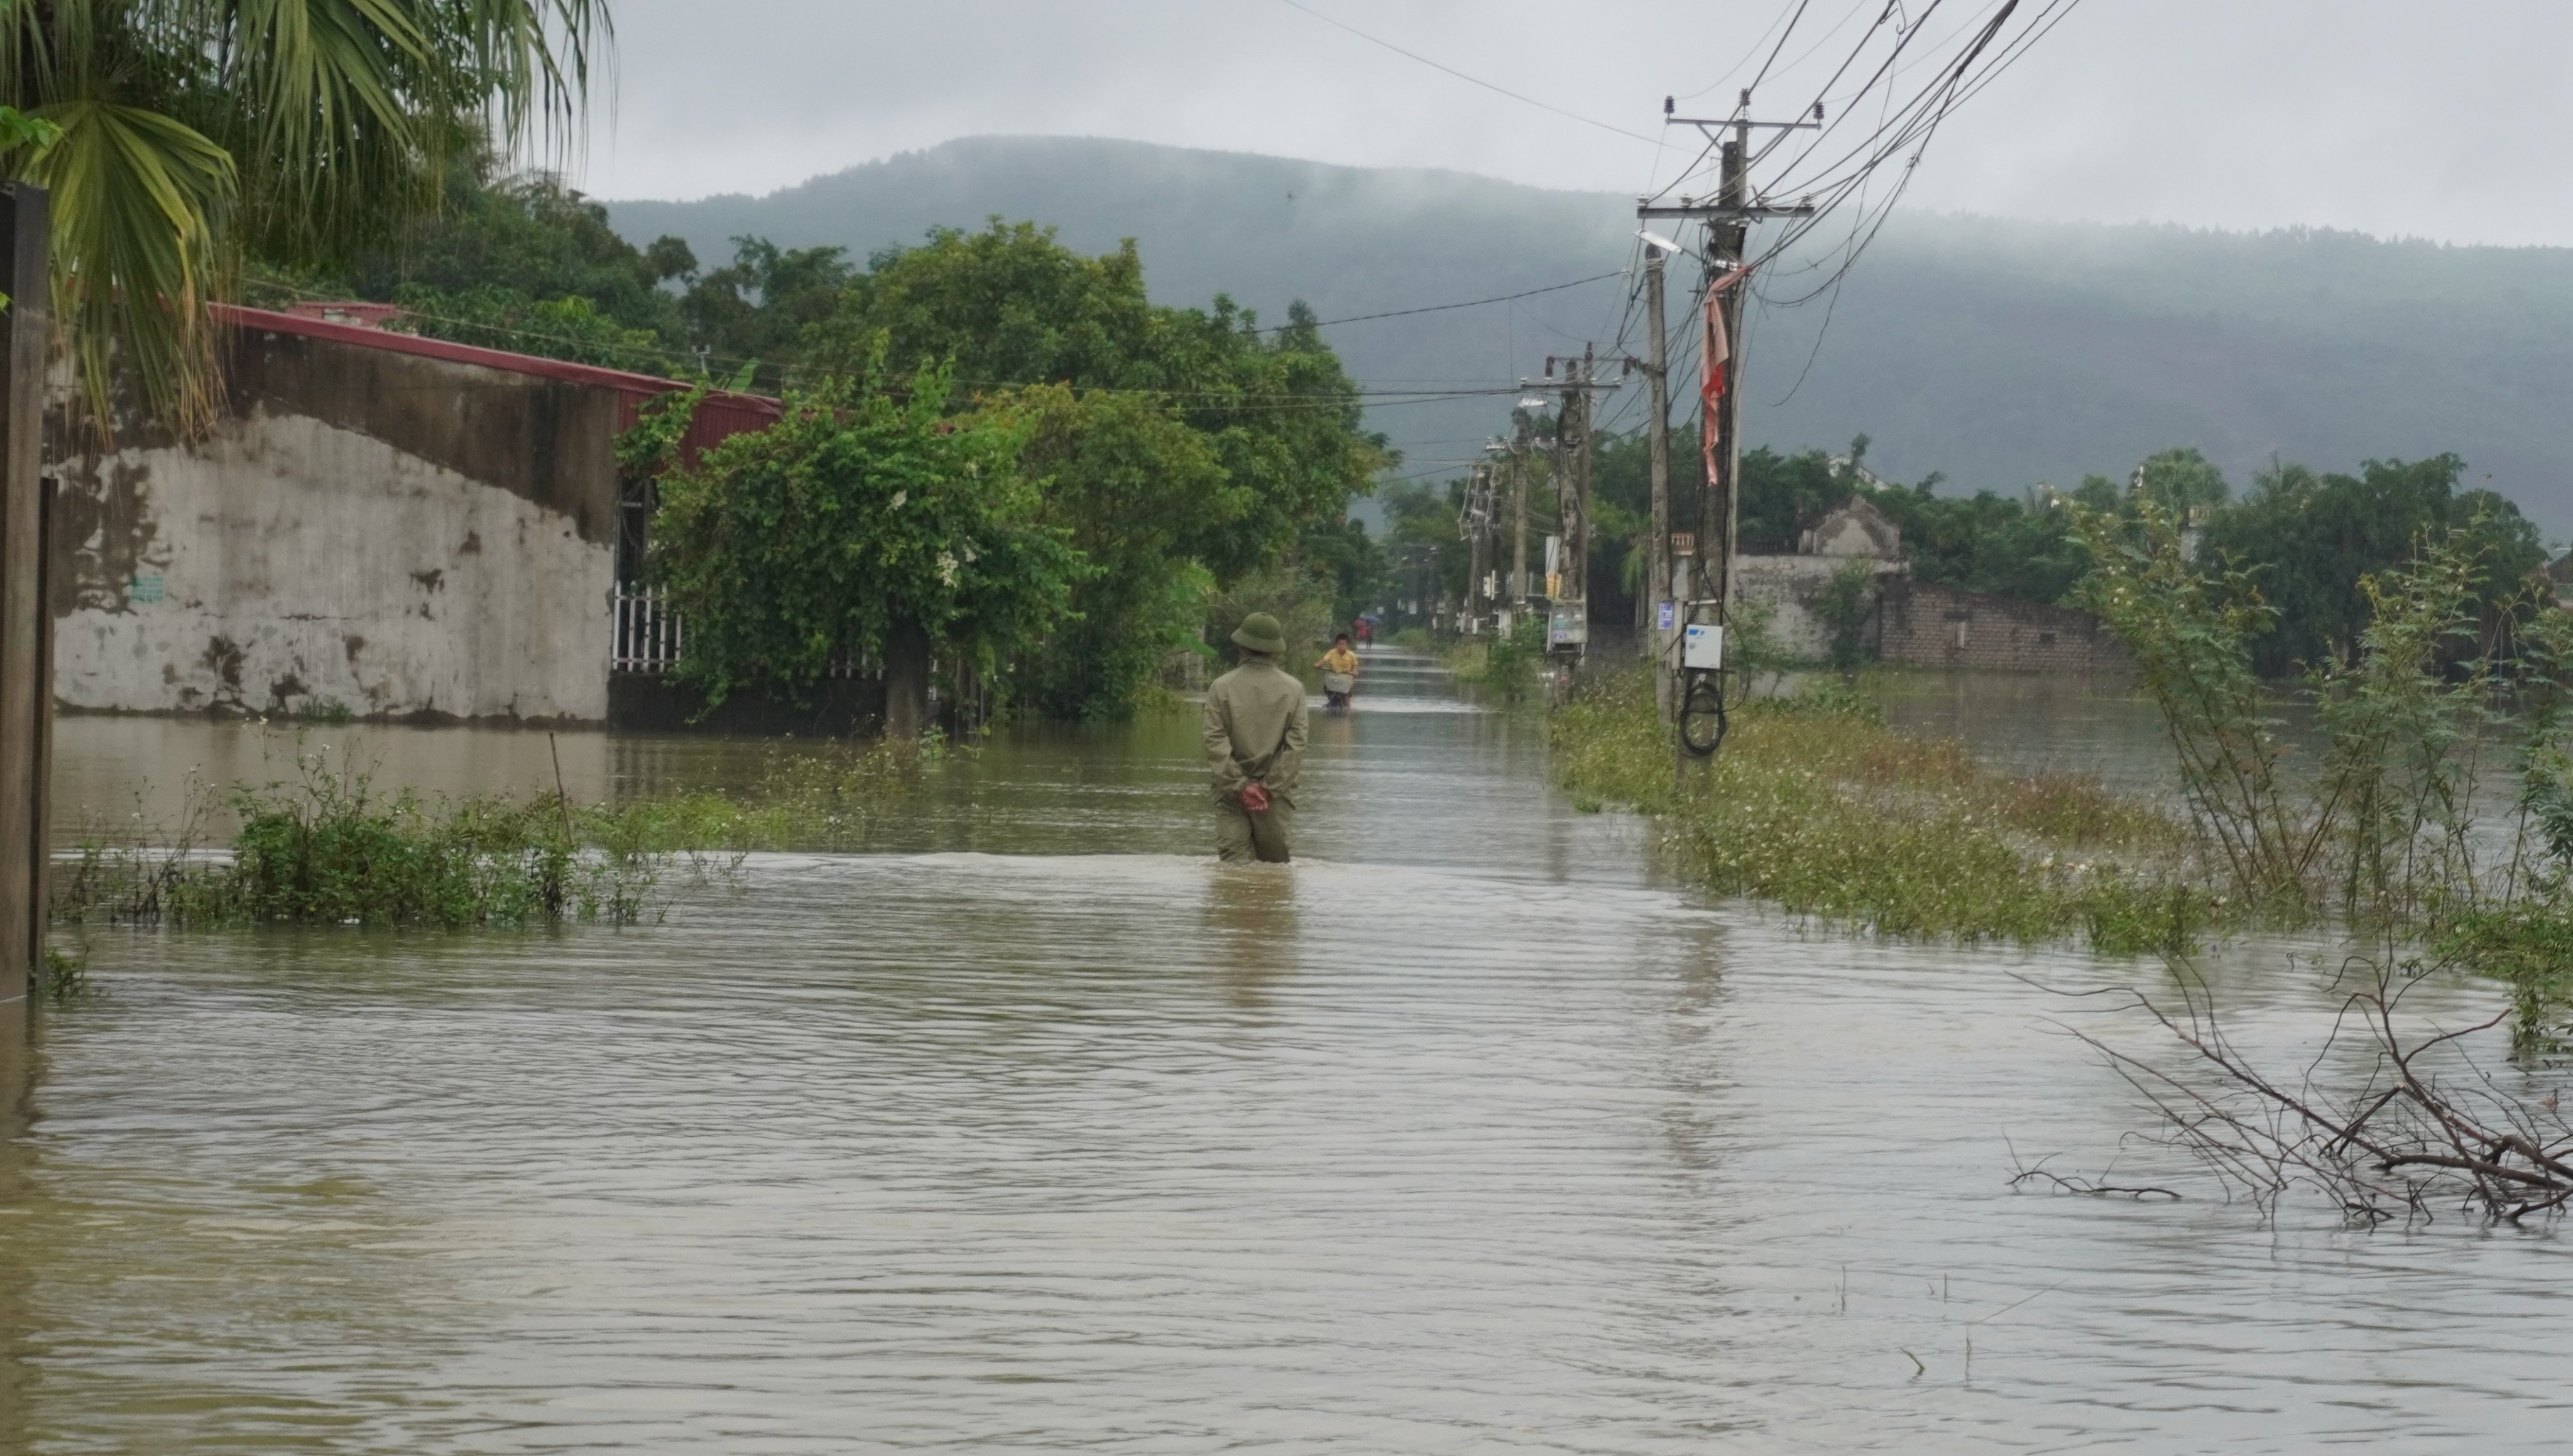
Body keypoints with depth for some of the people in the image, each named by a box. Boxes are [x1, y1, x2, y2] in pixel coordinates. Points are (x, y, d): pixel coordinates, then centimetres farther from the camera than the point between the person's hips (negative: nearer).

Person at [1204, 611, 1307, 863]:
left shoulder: (1221, 688, -3)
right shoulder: (1293, 689, -1)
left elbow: (1216, 744, -8)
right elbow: (1296, 745, -6)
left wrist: (1240, 785, -6)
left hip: (1231, 794, -1)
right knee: (1276, 863, 9)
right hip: (1276, 795, 1)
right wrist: (1270, 788, -5)